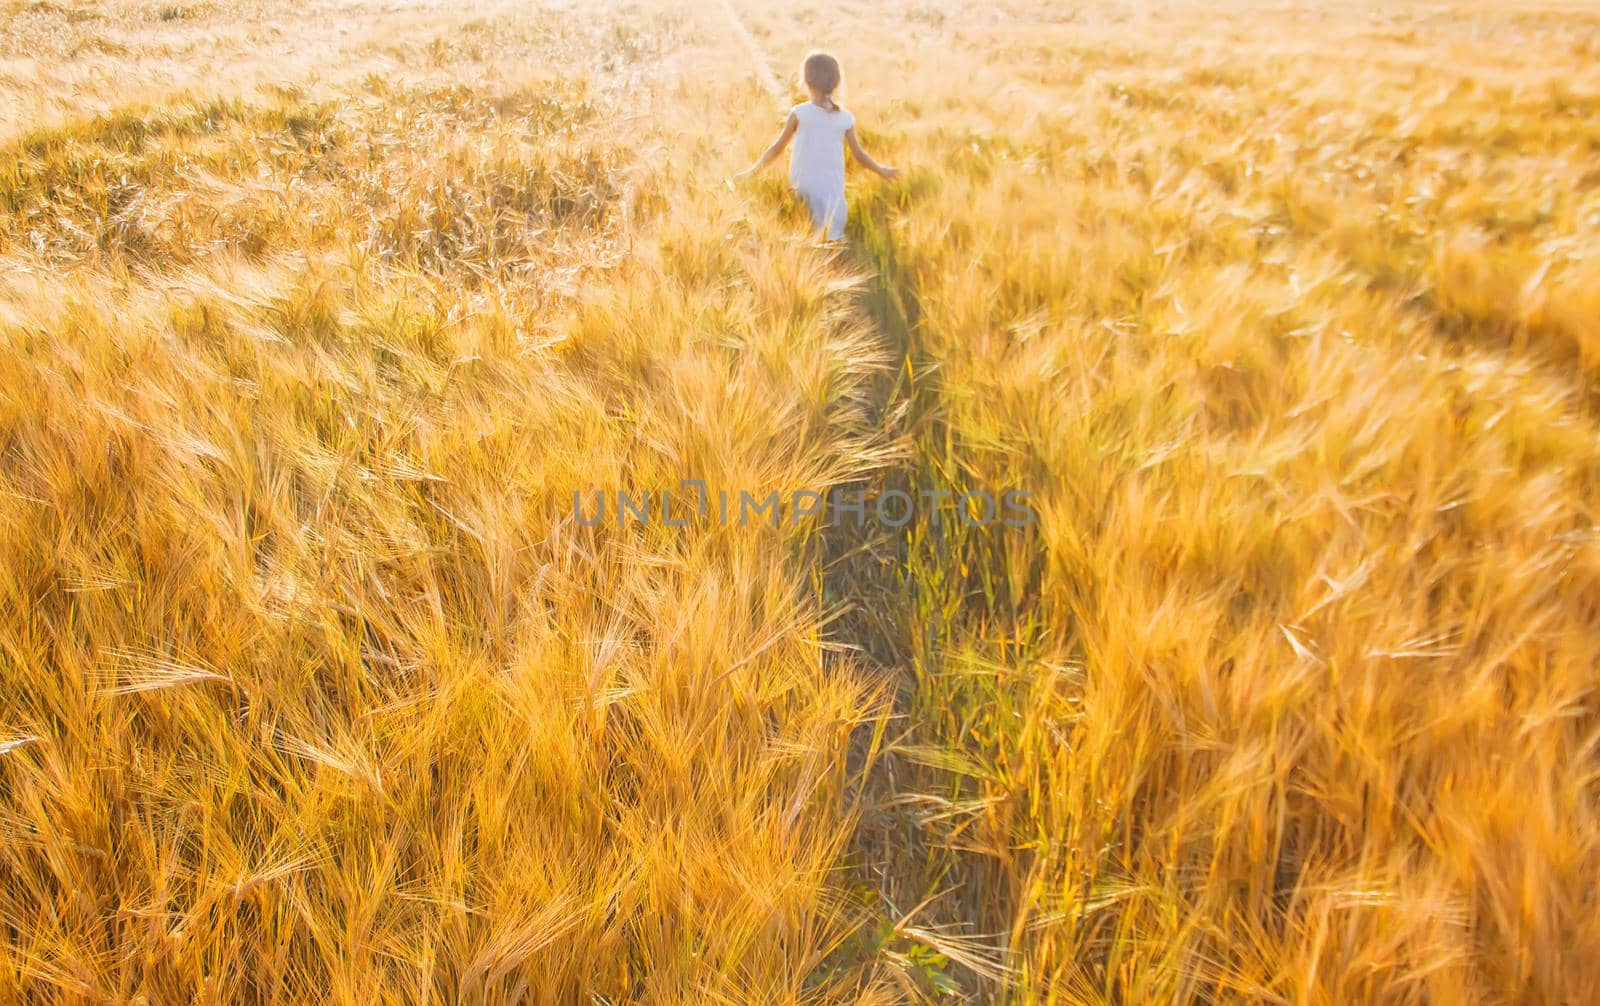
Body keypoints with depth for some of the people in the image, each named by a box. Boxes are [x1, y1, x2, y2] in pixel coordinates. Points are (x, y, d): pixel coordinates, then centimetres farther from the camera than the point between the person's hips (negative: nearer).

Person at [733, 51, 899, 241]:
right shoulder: (846, 118, 2)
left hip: (804, 190, -1)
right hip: (833, 192, 2)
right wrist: (882, 170, 29)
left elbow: (777, 149, 4)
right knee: (834, 242, 6)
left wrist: (751, 171, 17)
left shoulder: (799, 113, -3)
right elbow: (859, 155, 11)